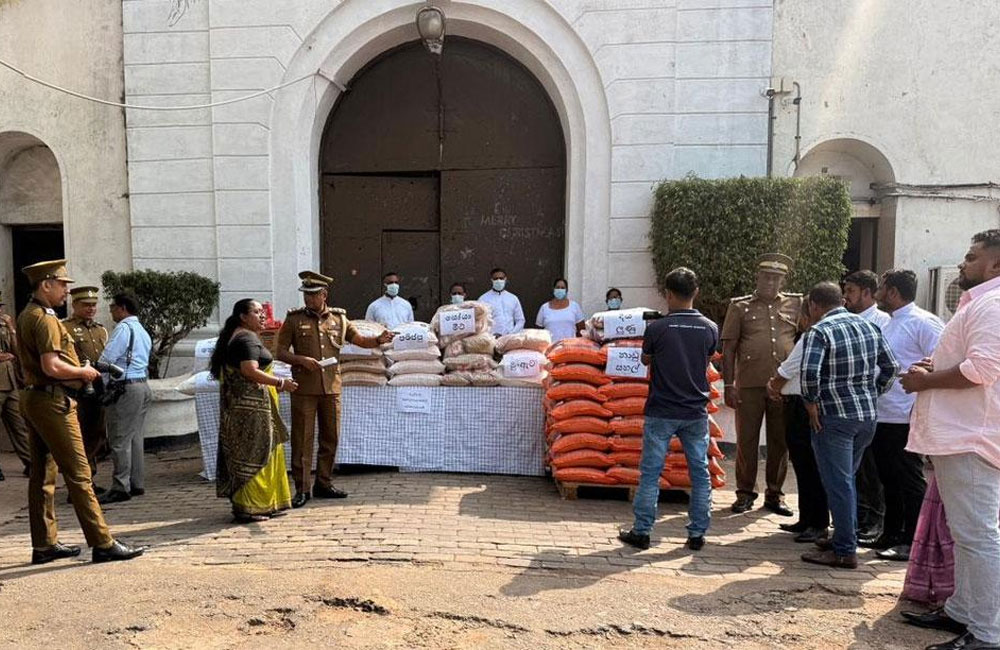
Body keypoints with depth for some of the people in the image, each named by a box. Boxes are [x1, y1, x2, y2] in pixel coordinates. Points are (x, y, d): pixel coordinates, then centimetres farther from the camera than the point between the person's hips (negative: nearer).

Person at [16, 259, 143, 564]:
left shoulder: (26, 316, 16)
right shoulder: (45, 319, -16)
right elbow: (52, 367, -25)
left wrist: (78, 371, 13)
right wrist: (82, 372, -9)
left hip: (33, 398, 10)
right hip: (52, 401, -10)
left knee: (42, 474, 13)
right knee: (78, 473, -8)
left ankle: (44, 544, 20)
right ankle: (102, 543, -5)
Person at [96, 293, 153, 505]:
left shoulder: (123, 328, -12)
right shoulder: (142, 331, 18)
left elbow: (106, 360, -16)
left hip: (126, 389, -10)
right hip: (142, 385, 10)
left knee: (120, 439, -5)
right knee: (135, 438, 13)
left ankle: (120, 487, -1)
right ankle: (137, 484, 18)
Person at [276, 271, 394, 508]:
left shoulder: (339, 318, 9)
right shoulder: (294, 319, 2)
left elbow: (359, 340, 10)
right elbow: (280, 352, 2)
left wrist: (379, 340, -9)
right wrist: (301, 360, -16)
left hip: (332, 387, 3)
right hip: (304, 388, -3)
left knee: (330, 438, 9)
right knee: (302, 439, -1)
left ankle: (324, 484, 22)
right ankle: (302, 488, 8)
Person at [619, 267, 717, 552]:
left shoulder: (657, 328, -11)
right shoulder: (710, 328, -2)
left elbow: (646, 360, 6)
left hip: (662, 412, -3)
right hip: (696, 413, 3)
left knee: (650, 472, 5)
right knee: (700, 473, 12)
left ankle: (641, 532, 10)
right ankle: (697, 534, 17)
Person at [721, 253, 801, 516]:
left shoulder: (796, 305, 10)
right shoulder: (740, 306, 5)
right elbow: (728, 348, 3)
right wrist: (729, 385, -4)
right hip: (749, 385, -2)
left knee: (780, 441, 8)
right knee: (747, 440, 4)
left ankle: (774, 494, 21)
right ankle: (745, 493, 16)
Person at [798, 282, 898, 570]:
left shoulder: (819, 332, -12)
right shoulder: (868, 326, 9)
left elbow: (809, 372, -25)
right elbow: (890, 366, 13)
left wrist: (812, 406, -12)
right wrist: (871, 396, 17)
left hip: (834, 417, -7)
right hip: (868, 416, 7)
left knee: (838, 484, 1)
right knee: (846, 478, 20)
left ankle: (845, 551, 7)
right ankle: (845, 537, 30)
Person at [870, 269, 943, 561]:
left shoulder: (923, 323, -11)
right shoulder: (888, 325, 16)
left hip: (905, 419, -9)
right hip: (881, 416, 9)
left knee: (909, 482, 1)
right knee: (889, 480, 16)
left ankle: (915, 542, 11)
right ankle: (892, 535, 28)